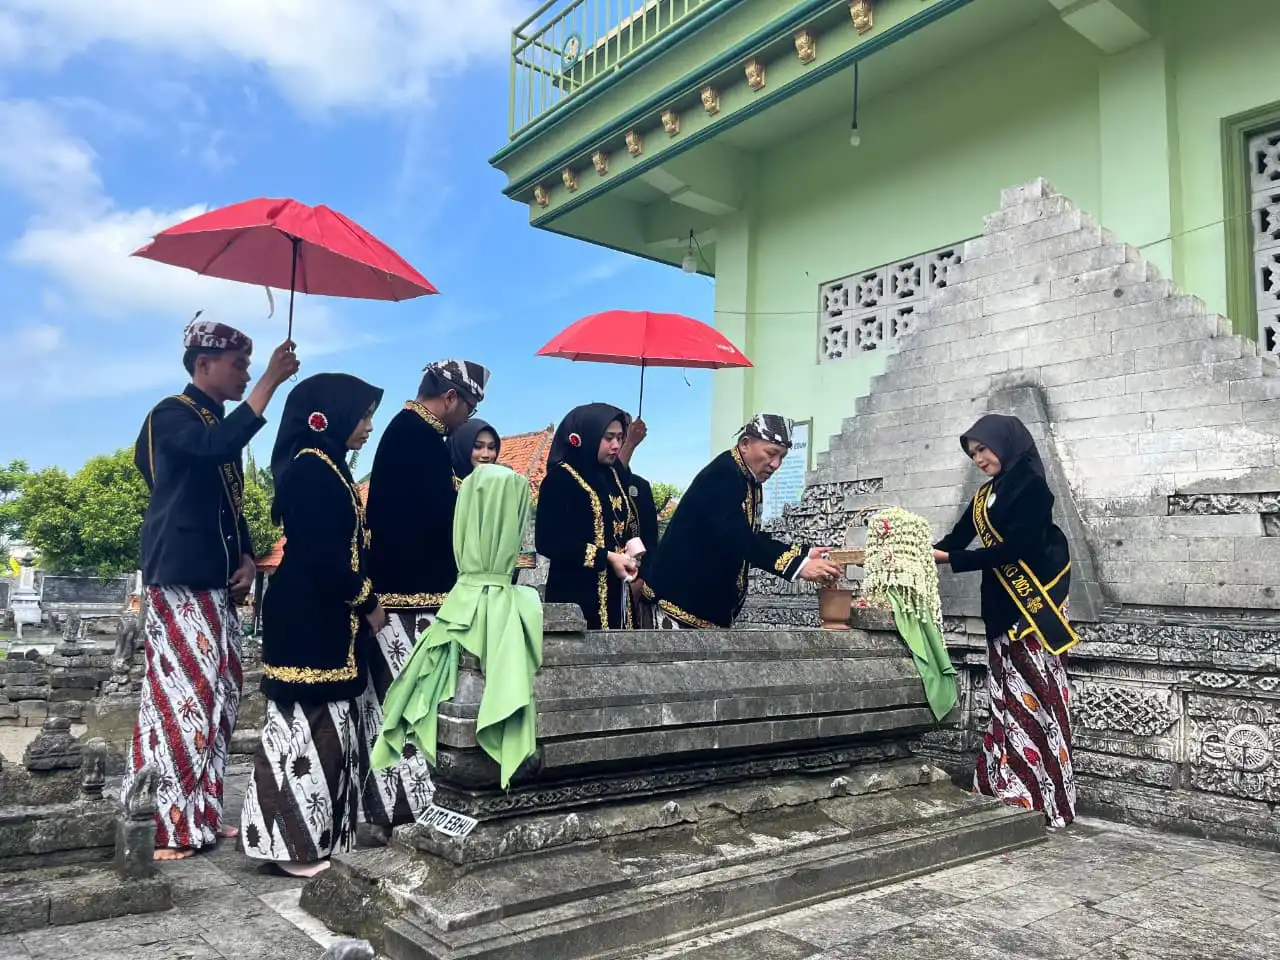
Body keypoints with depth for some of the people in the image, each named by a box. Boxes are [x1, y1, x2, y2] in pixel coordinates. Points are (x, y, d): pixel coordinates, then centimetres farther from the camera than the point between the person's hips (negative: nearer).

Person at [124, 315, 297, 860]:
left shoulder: (220, 423, 19)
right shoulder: (172, 414, -6)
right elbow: (216, 448, -29)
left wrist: (246, 558, 6)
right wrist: (270, 382, -27)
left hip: (216, 582, 9)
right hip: (180, 581, -9)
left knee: (218, 696, 8)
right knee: (186, 695, -11)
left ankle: (203, 815, 16)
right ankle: (175, 827, -4)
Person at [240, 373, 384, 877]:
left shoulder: (327, 466, 16)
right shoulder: (312, 466, -14)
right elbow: (323, 553, -20)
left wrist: (362, 600, 10)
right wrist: (368, 601, -10)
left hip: (325, 614, 10)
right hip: (309, 615, -10)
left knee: (325, 723, 13)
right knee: (305, 723, -5)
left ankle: (316, 833, 21)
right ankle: (293, 841, 4)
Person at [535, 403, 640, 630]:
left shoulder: (613, 477, 15)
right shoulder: (560, 478, -6)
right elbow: (548, 540, -14)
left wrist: (631, 558, -2)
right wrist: (606, 557, -16)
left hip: (616, 593, 7)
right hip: (577, 595, -7)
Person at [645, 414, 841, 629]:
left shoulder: (750, 482, 11)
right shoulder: (721, 476, -18)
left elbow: (750, 539, 16)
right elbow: (734, 538, -30)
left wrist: (804, 554, 4)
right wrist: (797, 564, -35)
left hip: (713, 602, 10)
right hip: (683, 597, -10)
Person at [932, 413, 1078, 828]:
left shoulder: (1032, 486, -9)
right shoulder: (985, 496, 15)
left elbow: (1014, 547, -18)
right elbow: (957, 539, 10)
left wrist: (951, 559, -19)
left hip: (1035, 603, -7)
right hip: (1002, 606, 8)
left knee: (1034, 696, -6)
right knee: (1007, 699, 6)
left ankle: (1045, 799, 1)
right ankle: (1011, 793, 11)